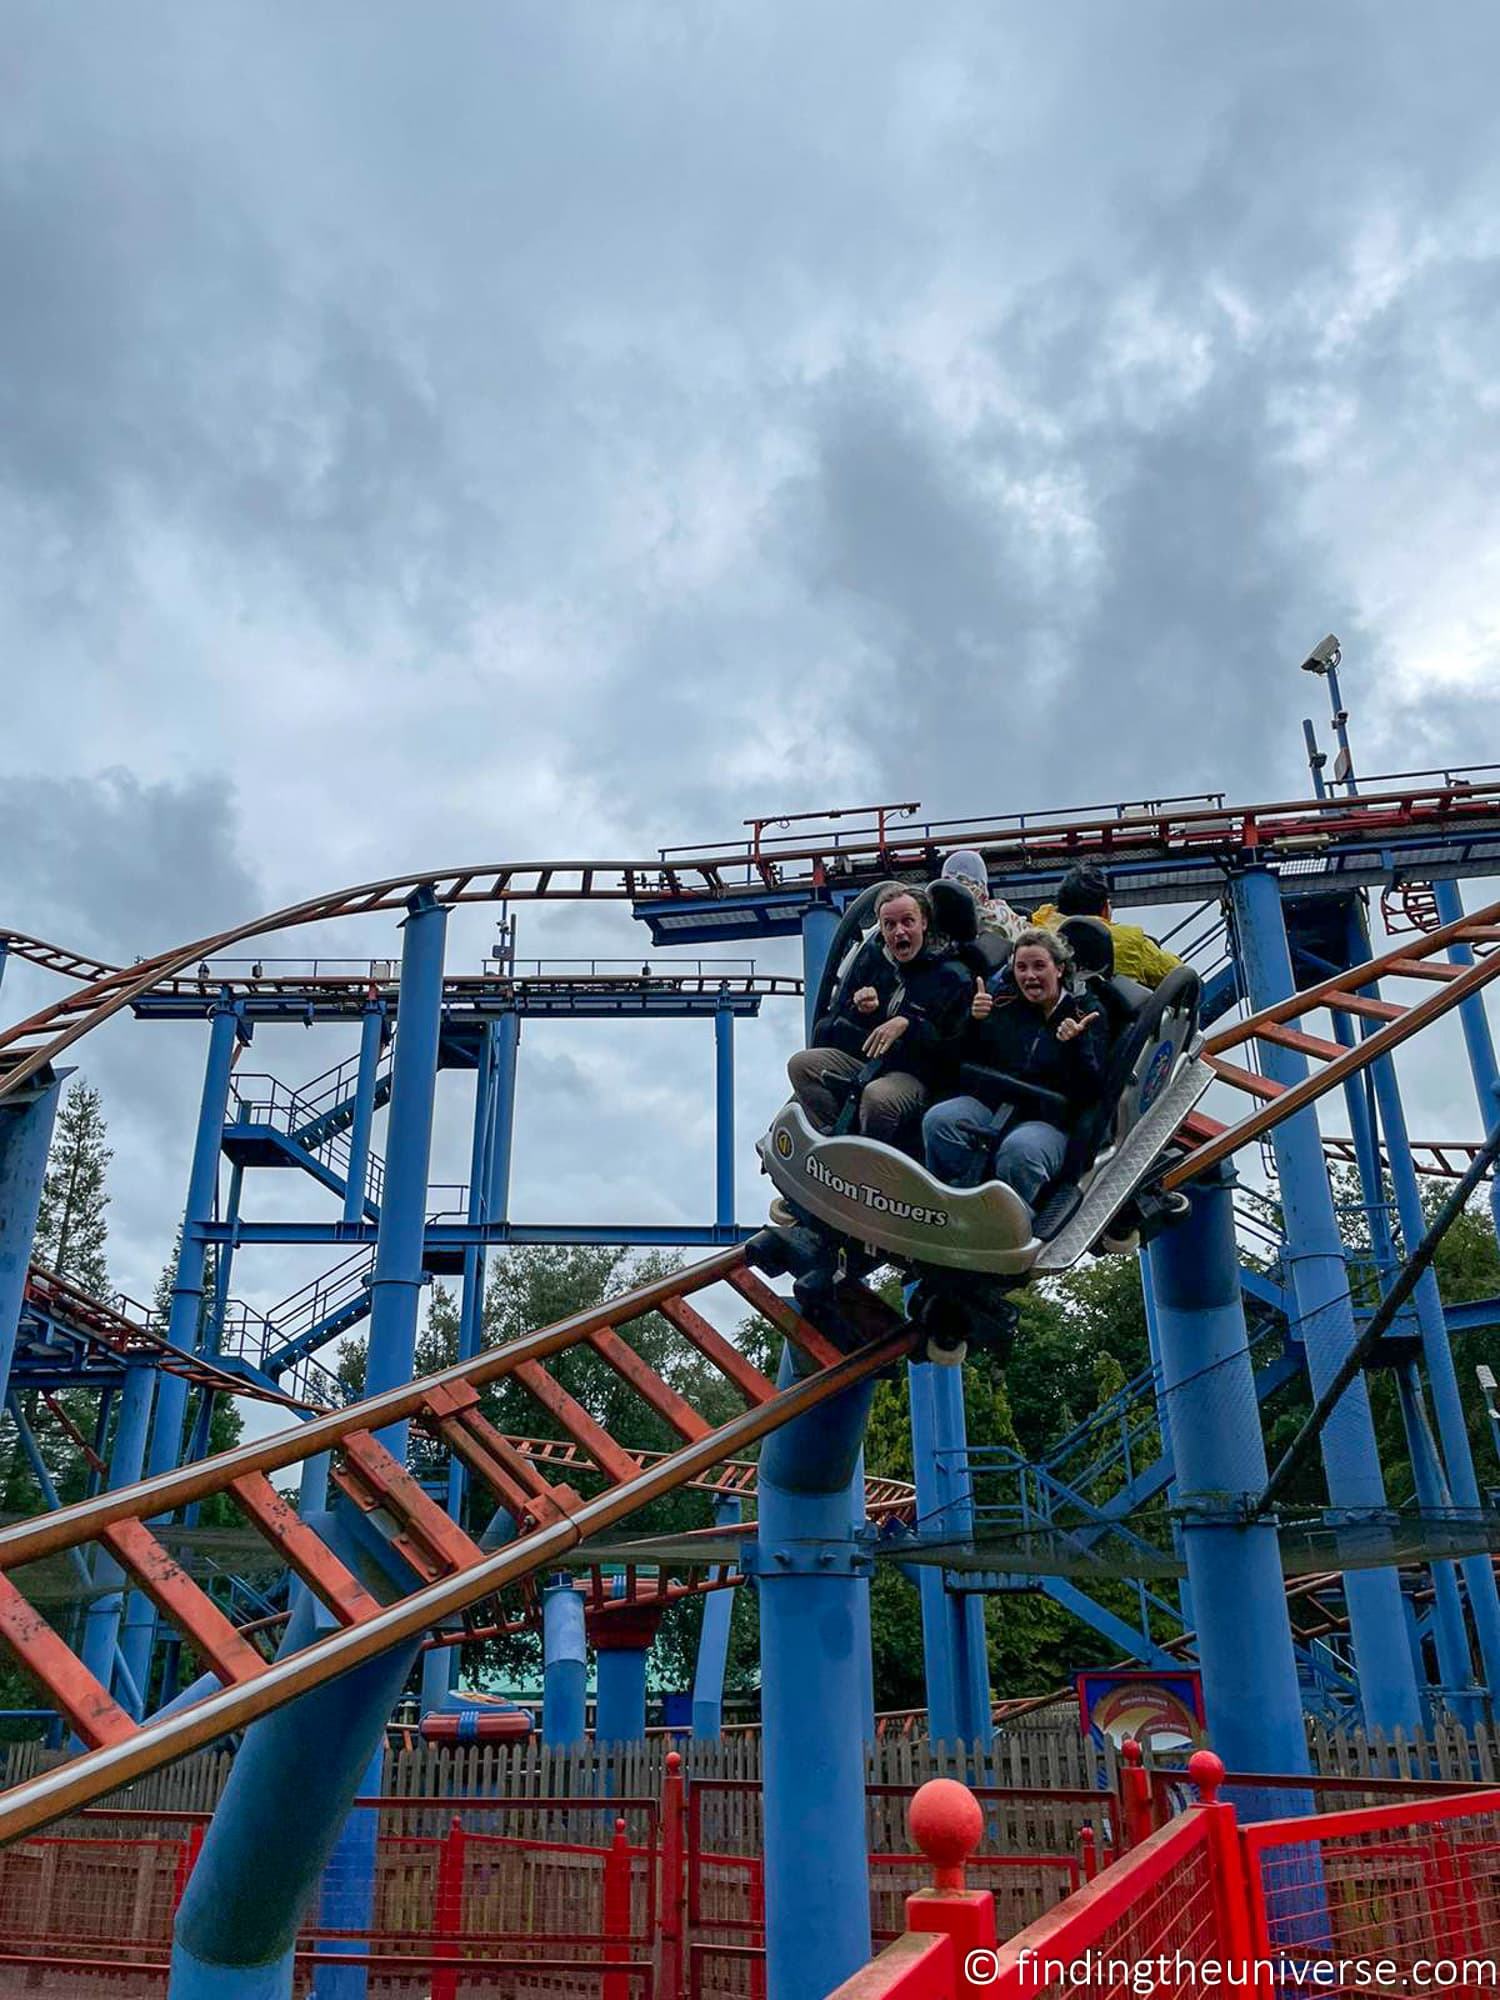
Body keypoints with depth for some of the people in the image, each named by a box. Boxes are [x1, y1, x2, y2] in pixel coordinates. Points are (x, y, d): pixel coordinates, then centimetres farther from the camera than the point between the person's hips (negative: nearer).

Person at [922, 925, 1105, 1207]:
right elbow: (969, 1062, 14)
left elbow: (1091, 1090, -4)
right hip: (991, 1103, 3)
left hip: (1048, 1120, -3)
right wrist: (975, 1022, -3)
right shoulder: (1003, 1002, 14)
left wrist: (1076, 1044, -20)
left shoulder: (1085, 1017, 5)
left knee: (1020, 1151, -37)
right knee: (938, 1121, -26)